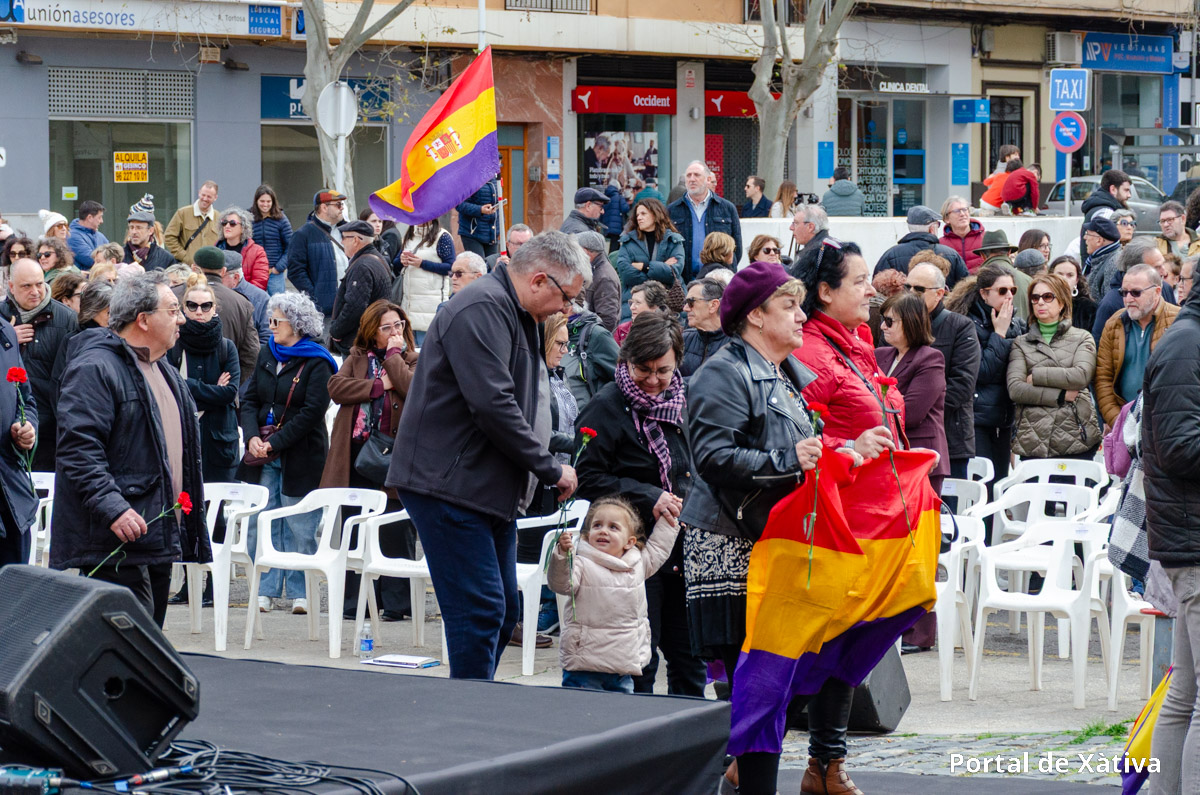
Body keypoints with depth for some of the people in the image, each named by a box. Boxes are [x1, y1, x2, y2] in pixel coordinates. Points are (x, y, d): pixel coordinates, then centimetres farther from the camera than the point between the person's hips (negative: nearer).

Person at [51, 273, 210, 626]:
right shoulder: (95, 369, -11)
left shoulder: (165, 373, 21)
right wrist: (112, 508, -29)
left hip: (160, 539, 10)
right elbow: (79, 448, -20)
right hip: (117, 544, -10)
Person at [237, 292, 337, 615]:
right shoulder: (267, 354, 13)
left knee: (299, 527, -1)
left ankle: (300, 592, 7)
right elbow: (249, 399, 10)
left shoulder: (316, 363, -7)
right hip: (263, 455, 6)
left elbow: (312, 412, -13)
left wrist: (275, 442, -15)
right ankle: (266, 590, 8)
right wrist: (252, 436, -7)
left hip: (301, 455, -6)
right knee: (261, 524, 3)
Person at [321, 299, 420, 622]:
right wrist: (379, 385, -8)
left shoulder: (413, 359, 6)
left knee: (396, 531, -5)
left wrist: (394, 354, -6)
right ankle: (355, 602, 11)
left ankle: (396, 602, 0)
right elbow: (336, 386, -2)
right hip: (356, 453, 3)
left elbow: (413, 389, -15)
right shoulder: (357, 358, 15)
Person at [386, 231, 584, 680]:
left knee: (502, 611, 11)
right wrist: (550, 470, -17)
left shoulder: (517, 317, 19)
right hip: (450, 486, -11)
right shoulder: (482, 310, -16)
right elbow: (492, 405, -24)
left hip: (492, 489, 11)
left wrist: (547, 464, 10)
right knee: (480, 610, -12)